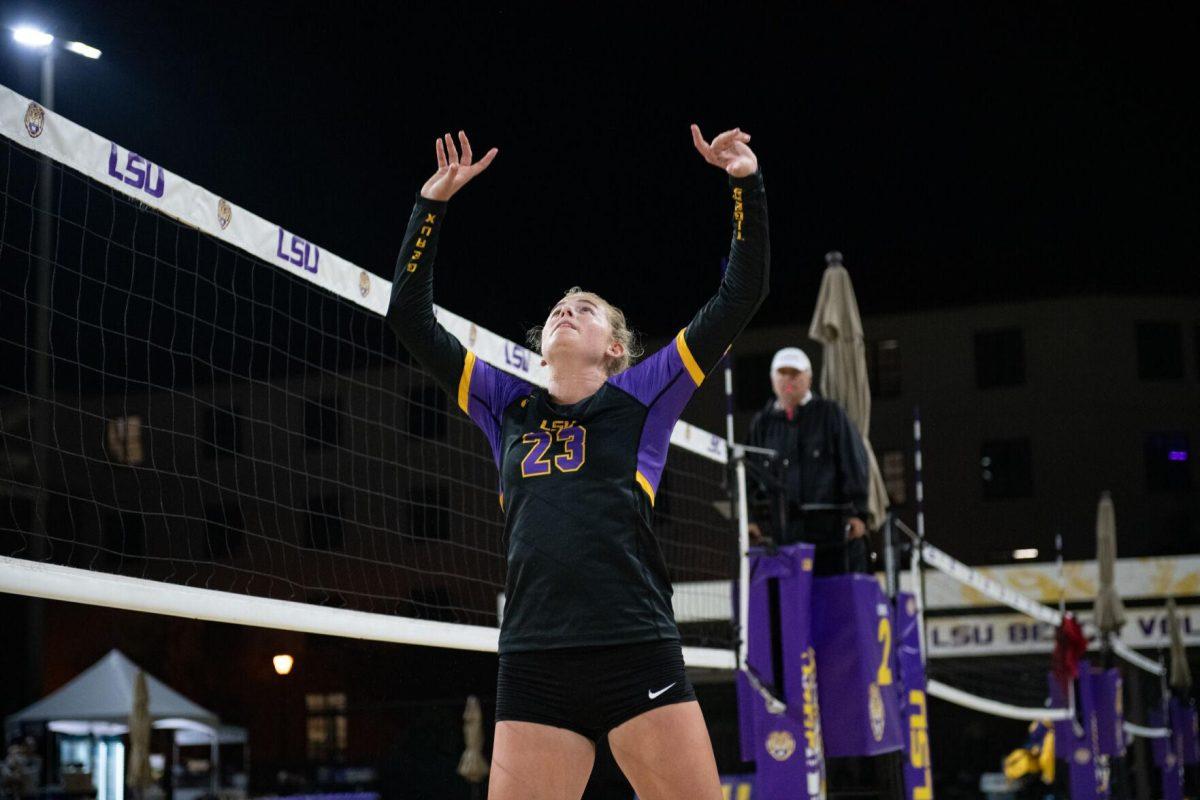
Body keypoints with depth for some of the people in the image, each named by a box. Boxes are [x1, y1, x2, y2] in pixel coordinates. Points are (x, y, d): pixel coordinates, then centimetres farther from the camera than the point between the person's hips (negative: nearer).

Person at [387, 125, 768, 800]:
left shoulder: (641, 397, 11)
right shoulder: (509, 408, 19)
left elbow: (740, 296, 8)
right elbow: (411, 319, 21)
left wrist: (747, 184, 2)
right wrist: (433, 203, 17)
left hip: (638, 660, -2)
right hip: (533, 665, 3)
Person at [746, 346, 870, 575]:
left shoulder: (831, 414, 6)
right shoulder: (762, 423, 14)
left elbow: (854, 463, 1)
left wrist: (857, 513, -6)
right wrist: (753, 519, 4)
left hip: (831, 524, -2)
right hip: (783, 528, 2)